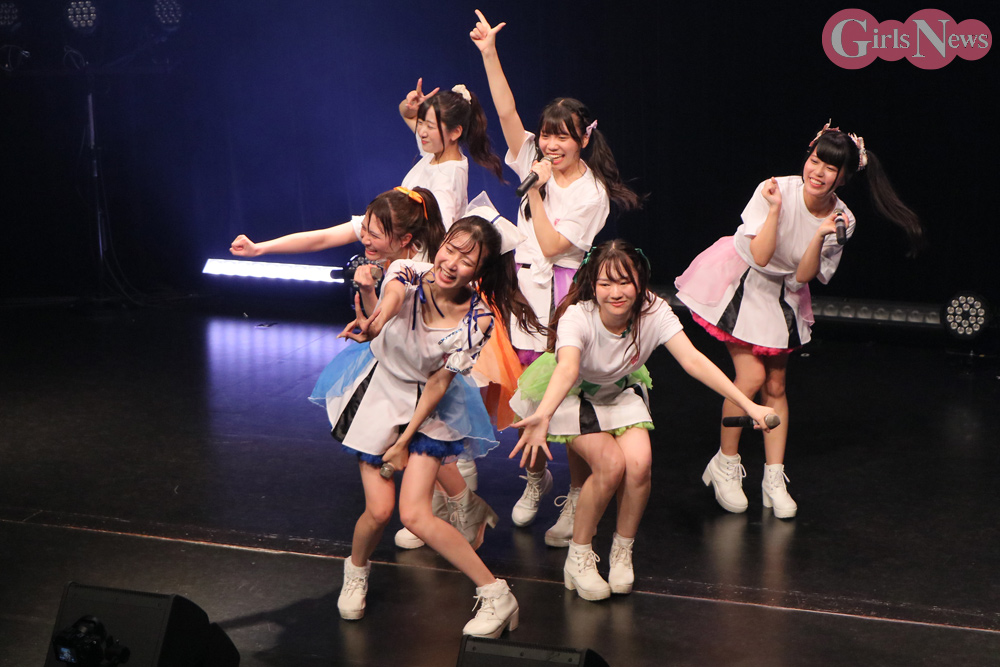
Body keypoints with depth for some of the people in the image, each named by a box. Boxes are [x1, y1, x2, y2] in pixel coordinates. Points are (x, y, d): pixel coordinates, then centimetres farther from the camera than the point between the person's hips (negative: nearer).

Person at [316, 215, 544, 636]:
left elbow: (439, 382, -14)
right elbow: (393, 295, -46)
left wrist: (405, 440, -14)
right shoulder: (408, 274, -22)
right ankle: (356, 570, 30)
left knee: (414, 515, -14)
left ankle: (496, 595, -2)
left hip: (428, 404, -1)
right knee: (379, 510, -5)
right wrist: (376, 320, -70)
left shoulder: (478, 318, -21)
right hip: (380, 390, 1)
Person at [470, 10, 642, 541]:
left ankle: (577, 498, 5)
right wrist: (489, 54, -14)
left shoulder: (592, 193, -9)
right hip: (524, 291, 5)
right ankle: (536, 478, 31)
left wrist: (535, 190, -14)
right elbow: (507, 114, -6)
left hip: (563, 297, -5)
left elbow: (553, 246, -15)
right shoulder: (535, 161, 5)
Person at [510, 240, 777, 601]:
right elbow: (567, 368, -53)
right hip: (574, 395, -3)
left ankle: (622, 553, 2)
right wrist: (542, 416, -73)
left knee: (639, 463, -22)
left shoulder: (654, 312, -26)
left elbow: (693, 360, -32)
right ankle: (579, 559, -4)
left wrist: (748, 404, -41)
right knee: (610, 465, -25)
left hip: (619, 392, 3)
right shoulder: (577, 317, -35)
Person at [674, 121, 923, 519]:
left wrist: (820, 236, -28)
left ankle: (774, 478, 15)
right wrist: (775, 209, -35)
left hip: (783, 296, 4)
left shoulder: (841, 219, -14)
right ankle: (725, 464, 5)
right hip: (741, 286, -4)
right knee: (752, 376, -14)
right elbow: (760, 256, -29)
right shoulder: (776, 191, -24)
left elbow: (804, 276, -15)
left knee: (775, 387, 6)